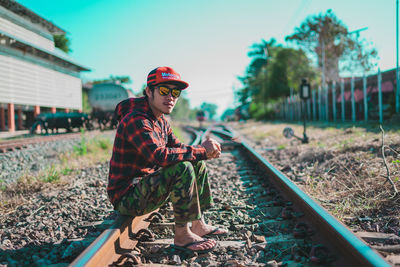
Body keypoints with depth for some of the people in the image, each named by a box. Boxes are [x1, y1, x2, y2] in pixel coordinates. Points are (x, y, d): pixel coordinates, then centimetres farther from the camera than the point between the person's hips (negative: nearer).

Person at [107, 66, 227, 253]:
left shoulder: (161, 121, 10)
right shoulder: (137, 120, -21)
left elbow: (177, 147, 12)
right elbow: (160, 156, -35)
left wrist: (203, 149, -10)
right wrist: (201, 151, -25)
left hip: (147, 186, 10)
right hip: (127, 197, -10)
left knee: (197, 164, 12)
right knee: (183, 168, -28)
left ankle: (198, 225, 13)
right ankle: (182, 235, -15)